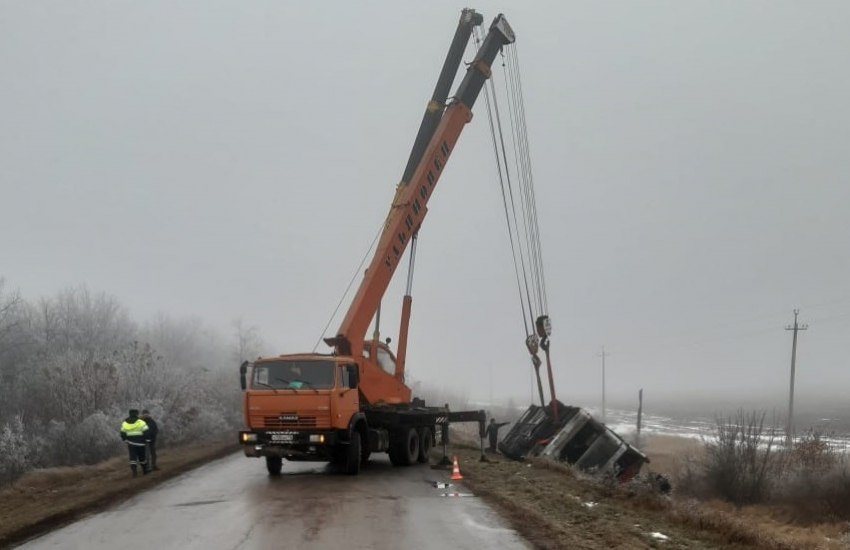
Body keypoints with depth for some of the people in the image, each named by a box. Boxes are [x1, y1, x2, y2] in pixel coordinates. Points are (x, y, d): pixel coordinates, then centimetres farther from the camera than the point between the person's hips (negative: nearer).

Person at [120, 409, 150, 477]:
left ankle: (134, 471, -16)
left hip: (131, 443, 2)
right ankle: (145, 470, 26)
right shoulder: (141, 422, -9)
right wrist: (146, 440, -1)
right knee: (142, 457, 13)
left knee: (133, 458, 1)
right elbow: (146, 432, -15)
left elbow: (123, 434, 8)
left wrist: (126, 440, 21)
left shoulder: (124, 423, 3)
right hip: (140, 443, -2)